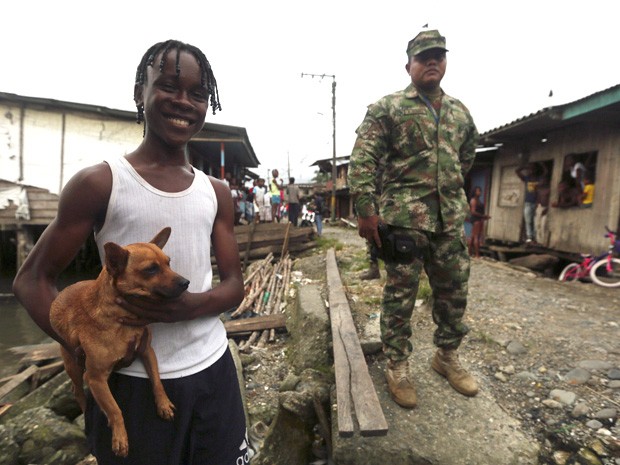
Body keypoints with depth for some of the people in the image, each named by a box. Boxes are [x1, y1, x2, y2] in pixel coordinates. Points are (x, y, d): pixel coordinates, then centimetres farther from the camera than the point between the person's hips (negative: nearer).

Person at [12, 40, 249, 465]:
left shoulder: (216, 193, 2)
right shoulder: (99, 183, -8)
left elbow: (235, 286, 2)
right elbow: (33, 280, -2)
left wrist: (189, 305, -18)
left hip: (213, 370, 4)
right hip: (134, 382, -3)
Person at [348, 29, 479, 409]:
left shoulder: (461, 113, 15)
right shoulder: (387, 108, -1)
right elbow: (362, 160, -10)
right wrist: (366, 210, -17)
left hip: (451, 219, 6)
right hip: (403, 217, -5)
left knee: (454, 292, 13)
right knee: (400, 295, 3)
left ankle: (447, 356, 35)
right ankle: (397, 366, 21)